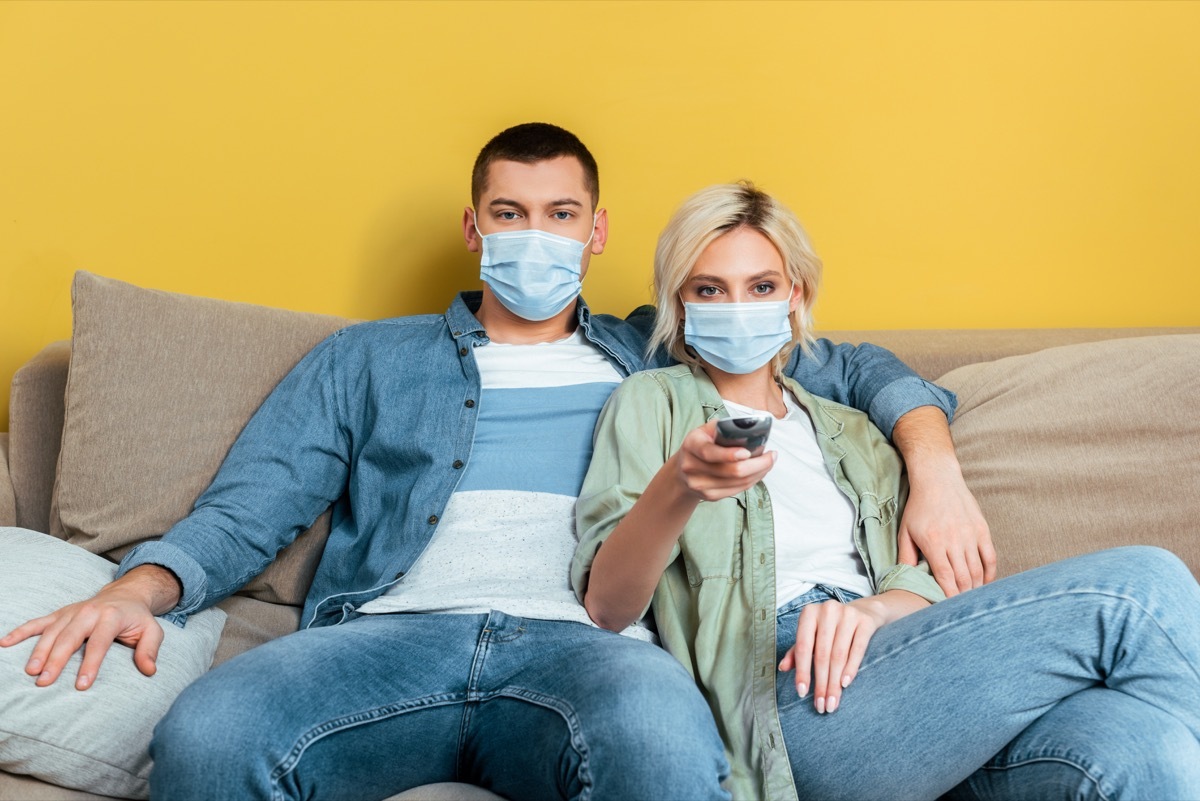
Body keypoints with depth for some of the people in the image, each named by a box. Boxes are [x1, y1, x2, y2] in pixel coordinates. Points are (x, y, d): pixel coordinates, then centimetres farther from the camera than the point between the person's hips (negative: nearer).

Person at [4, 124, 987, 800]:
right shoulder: (368, 360, 25)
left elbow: (856, 368, 29)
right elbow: (246, 513, 16)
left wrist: (936, 470, 9)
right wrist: (137, 591, -4)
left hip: (582, 640, 0)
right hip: (393, 635, 1)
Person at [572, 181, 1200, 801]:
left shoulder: (851, 434, 29)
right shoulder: (653, 403, 14)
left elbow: (924, 585, 14)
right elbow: (605, 607, -1)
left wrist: (868, 610, -10)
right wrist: (677, 488, -21)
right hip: (782, 704, -5)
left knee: (1140, 748, -31)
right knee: (1138, 585, -19)